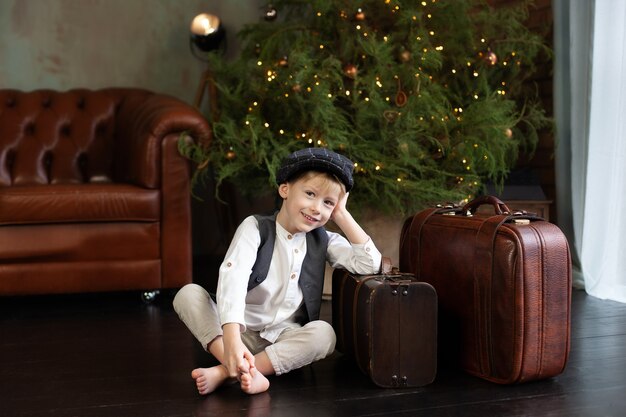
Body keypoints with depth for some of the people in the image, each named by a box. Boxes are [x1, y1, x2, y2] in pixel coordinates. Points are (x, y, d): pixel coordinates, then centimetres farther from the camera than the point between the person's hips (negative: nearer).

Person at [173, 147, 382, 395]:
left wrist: (341, 215, -8)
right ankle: (242, 369, -39)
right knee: (188, 293, -22)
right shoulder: (255, 228, -9)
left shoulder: (324, 241, 2)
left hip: (286, 339, 2)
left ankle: (225, 372, -31)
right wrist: (231, 338, -42)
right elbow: (232, 278, -26)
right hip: (242, 332, -1)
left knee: (324, 334, -30)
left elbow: (371, 264, -12)